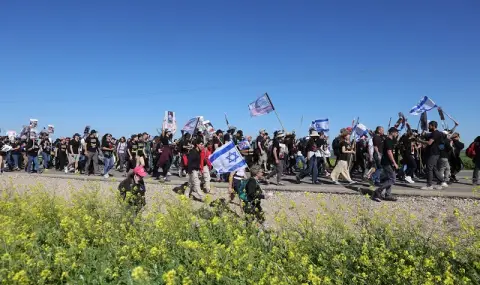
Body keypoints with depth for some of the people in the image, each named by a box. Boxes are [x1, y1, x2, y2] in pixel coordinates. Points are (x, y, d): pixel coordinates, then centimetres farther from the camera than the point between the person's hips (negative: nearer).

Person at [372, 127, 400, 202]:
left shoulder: (389, 140, 17)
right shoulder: (389, 140, -14)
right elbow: (389, 152, -21)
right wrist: (394, 163, -19)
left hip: (387, 163, 10)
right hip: (387, 163, -10)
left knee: (390, 178, 12)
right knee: (392, 179, -10)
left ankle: (388, 195, 14)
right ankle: (377, 192, -10)